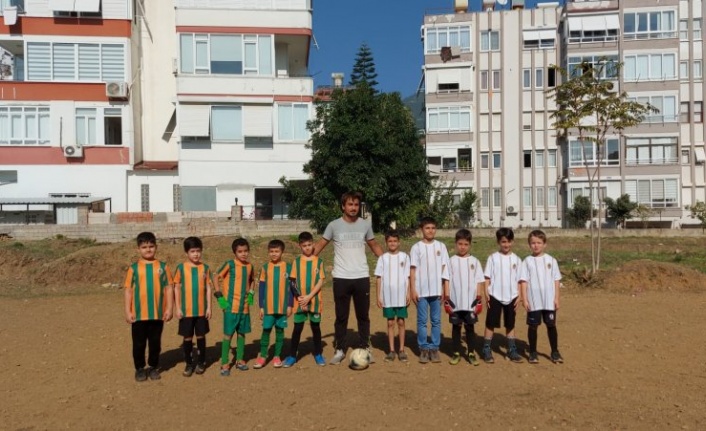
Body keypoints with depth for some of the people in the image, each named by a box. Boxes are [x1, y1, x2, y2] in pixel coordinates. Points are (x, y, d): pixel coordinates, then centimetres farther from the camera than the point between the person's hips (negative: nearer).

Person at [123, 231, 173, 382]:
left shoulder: (163, 267, 1)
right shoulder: (134, 268, 0)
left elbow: (169, 288, 2)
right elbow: (128, 290, 1)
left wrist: (169, 308, -3)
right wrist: (128, 311, -3)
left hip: (158, 314, 1)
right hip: (139, 314, 0)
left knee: (155, 343, 12)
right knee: (139, 344, 9)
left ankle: (154, 367, 27)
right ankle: (140, 369, 25)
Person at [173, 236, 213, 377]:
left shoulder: (205, 268, 1)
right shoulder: (181, 268, -3)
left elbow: (208, 288, 3)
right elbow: (177, 288, 0)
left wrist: (209, 307, 0)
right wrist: (177, 308, -4)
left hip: (201, 310, 1)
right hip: (186, 310, -1)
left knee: (201, 336, 10)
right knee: (187, 338, 6)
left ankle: (201, 362, 24)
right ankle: (189, 364, 20)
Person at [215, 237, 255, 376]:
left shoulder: (250, 266, 5)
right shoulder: (230, 264, -10)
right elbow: (217, 279, -6)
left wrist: (250, 294, 10)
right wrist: (220, 296, -10)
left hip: (244, 307, 5)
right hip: (231, 306, -5)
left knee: (242, 333, 13)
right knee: (228, 334, -1)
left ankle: (240, 360, 26)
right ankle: (224, 363, 8)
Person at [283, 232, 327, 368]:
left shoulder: (319, 261, -1)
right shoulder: (297, 262, 1)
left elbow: (320, 281, -5)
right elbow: (293, 282, 1)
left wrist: (309, 296, -14)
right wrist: (299, 297, -11)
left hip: (315, 301, 0)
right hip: (300, 302, 0)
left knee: (316, 327, 9)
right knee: (297, 328, 4)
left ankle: (318, 354, 22)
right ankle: (292, 355, 14)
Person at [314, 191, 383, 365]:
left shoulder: (365, 225, 3)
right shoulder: (334, 225, -3)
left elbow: (374, 246, 15)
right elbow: (320, 245, 4)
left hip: (362, 277, 2)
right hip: (341, 278, -1)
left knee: (363, 316, 10)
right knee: (341, 317, 7)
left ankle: (365, 349, 23)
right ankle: (340, 350, 19)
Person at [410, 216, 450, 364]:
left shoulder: (441, 246, 5)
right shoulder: (416, 247, -1)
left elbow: (444, 268, 5)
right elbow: (413, 270, -1)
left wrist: (446, 289, 1)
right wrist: (413, 290, -6)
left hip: (437, 290, 2)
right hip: (421, 290, -2)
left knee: (436, 320, 7)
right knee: (422, 320, 4)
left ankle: (435, 348, 16)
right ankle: (424, 348, 13)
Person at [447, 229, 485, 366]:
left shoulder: (474, 261, 3)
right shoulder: (451, 261, 1)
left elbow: (479, 281, 3)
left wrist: (478, 299, -3)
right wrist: (447, 298, -3)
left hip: (471, 302, 0)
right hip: (455, 301, 0)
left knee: (470, 327, 7)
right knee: (456, 326, 7)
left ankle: (471, 353, 16)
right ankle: (456, 353, 16)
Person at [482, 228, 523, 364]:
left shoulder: (516, 259, 3)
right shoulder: (493, 258, -3)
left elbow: (518, 280, 5)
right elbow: (487, 278, -3)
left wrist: (518, 296, 1)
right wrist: (486, 294, -9)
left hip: (511, 297, 2)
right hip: (495, 296, -2)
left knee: (510, 325, 13)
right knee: (491, 323, 3)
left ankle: (512, 350, 22)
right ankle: (486, 350, 9)